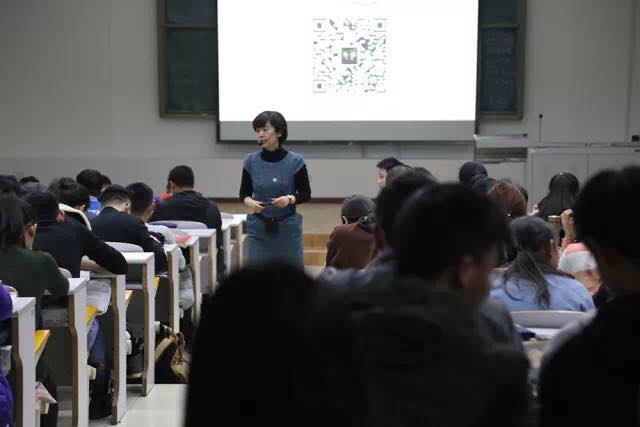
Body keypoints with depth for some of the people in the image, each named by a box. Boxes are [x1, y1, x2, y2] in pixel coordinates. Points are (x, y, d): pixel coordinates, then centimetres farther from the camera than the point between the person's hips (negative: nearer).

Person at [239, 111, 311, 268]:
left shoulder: (295, 161, -8)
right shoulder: (251, 161, -2)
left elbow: (306, 194, -2)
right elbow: (244, 193, 6)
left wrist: (289, 199, -21)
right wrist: (250, 202, -15)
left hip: (288, 229, -1)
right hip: (259, 229, 1)